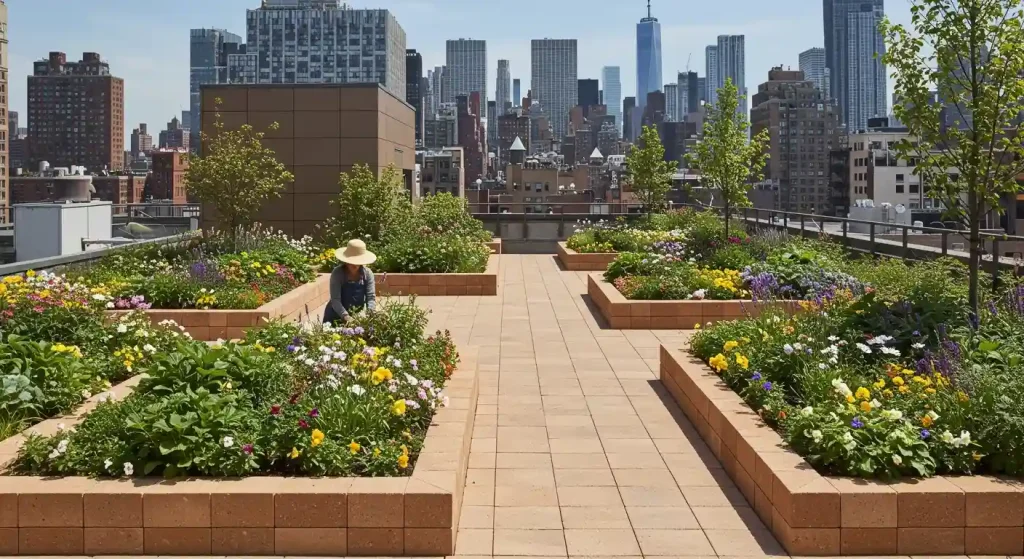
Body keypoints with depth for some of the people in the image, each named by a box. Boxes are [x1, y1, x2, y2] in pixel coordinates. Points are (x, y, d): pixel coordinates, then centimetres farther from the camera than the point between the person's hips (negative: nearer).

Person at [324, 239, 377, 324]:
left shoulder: (367, 273, -7)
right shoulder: (337, 273, -17)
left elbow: (371, 297, -12)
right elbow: (335, 300, -23)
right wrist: (346, 316, -39)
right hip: (336, 318, -3)